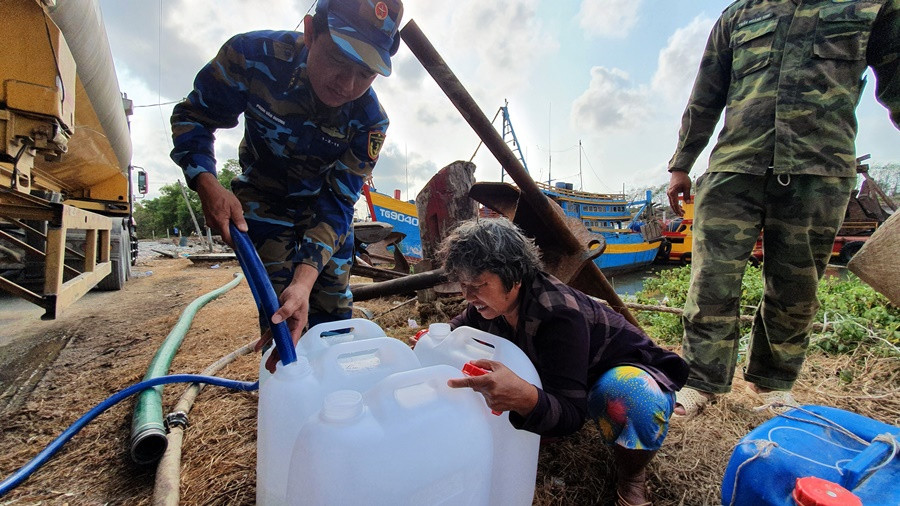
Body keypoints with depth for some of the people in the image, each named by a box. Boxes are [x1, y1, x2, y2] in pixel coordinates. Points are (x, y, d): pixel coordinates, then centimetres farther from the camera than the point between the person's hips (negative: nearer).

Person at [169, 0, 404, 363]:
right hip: (263, 201, -1)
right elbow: (192, 117, -12)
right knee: (277, 309, -9)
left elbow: (336, 203, -25)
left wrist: (304, 280, -37)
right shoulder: (253, 55, -26)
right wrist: (207, 185, -31)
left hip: (325, 202, 1)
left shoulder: (370, 121, -26)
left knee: (335, 311, 7)